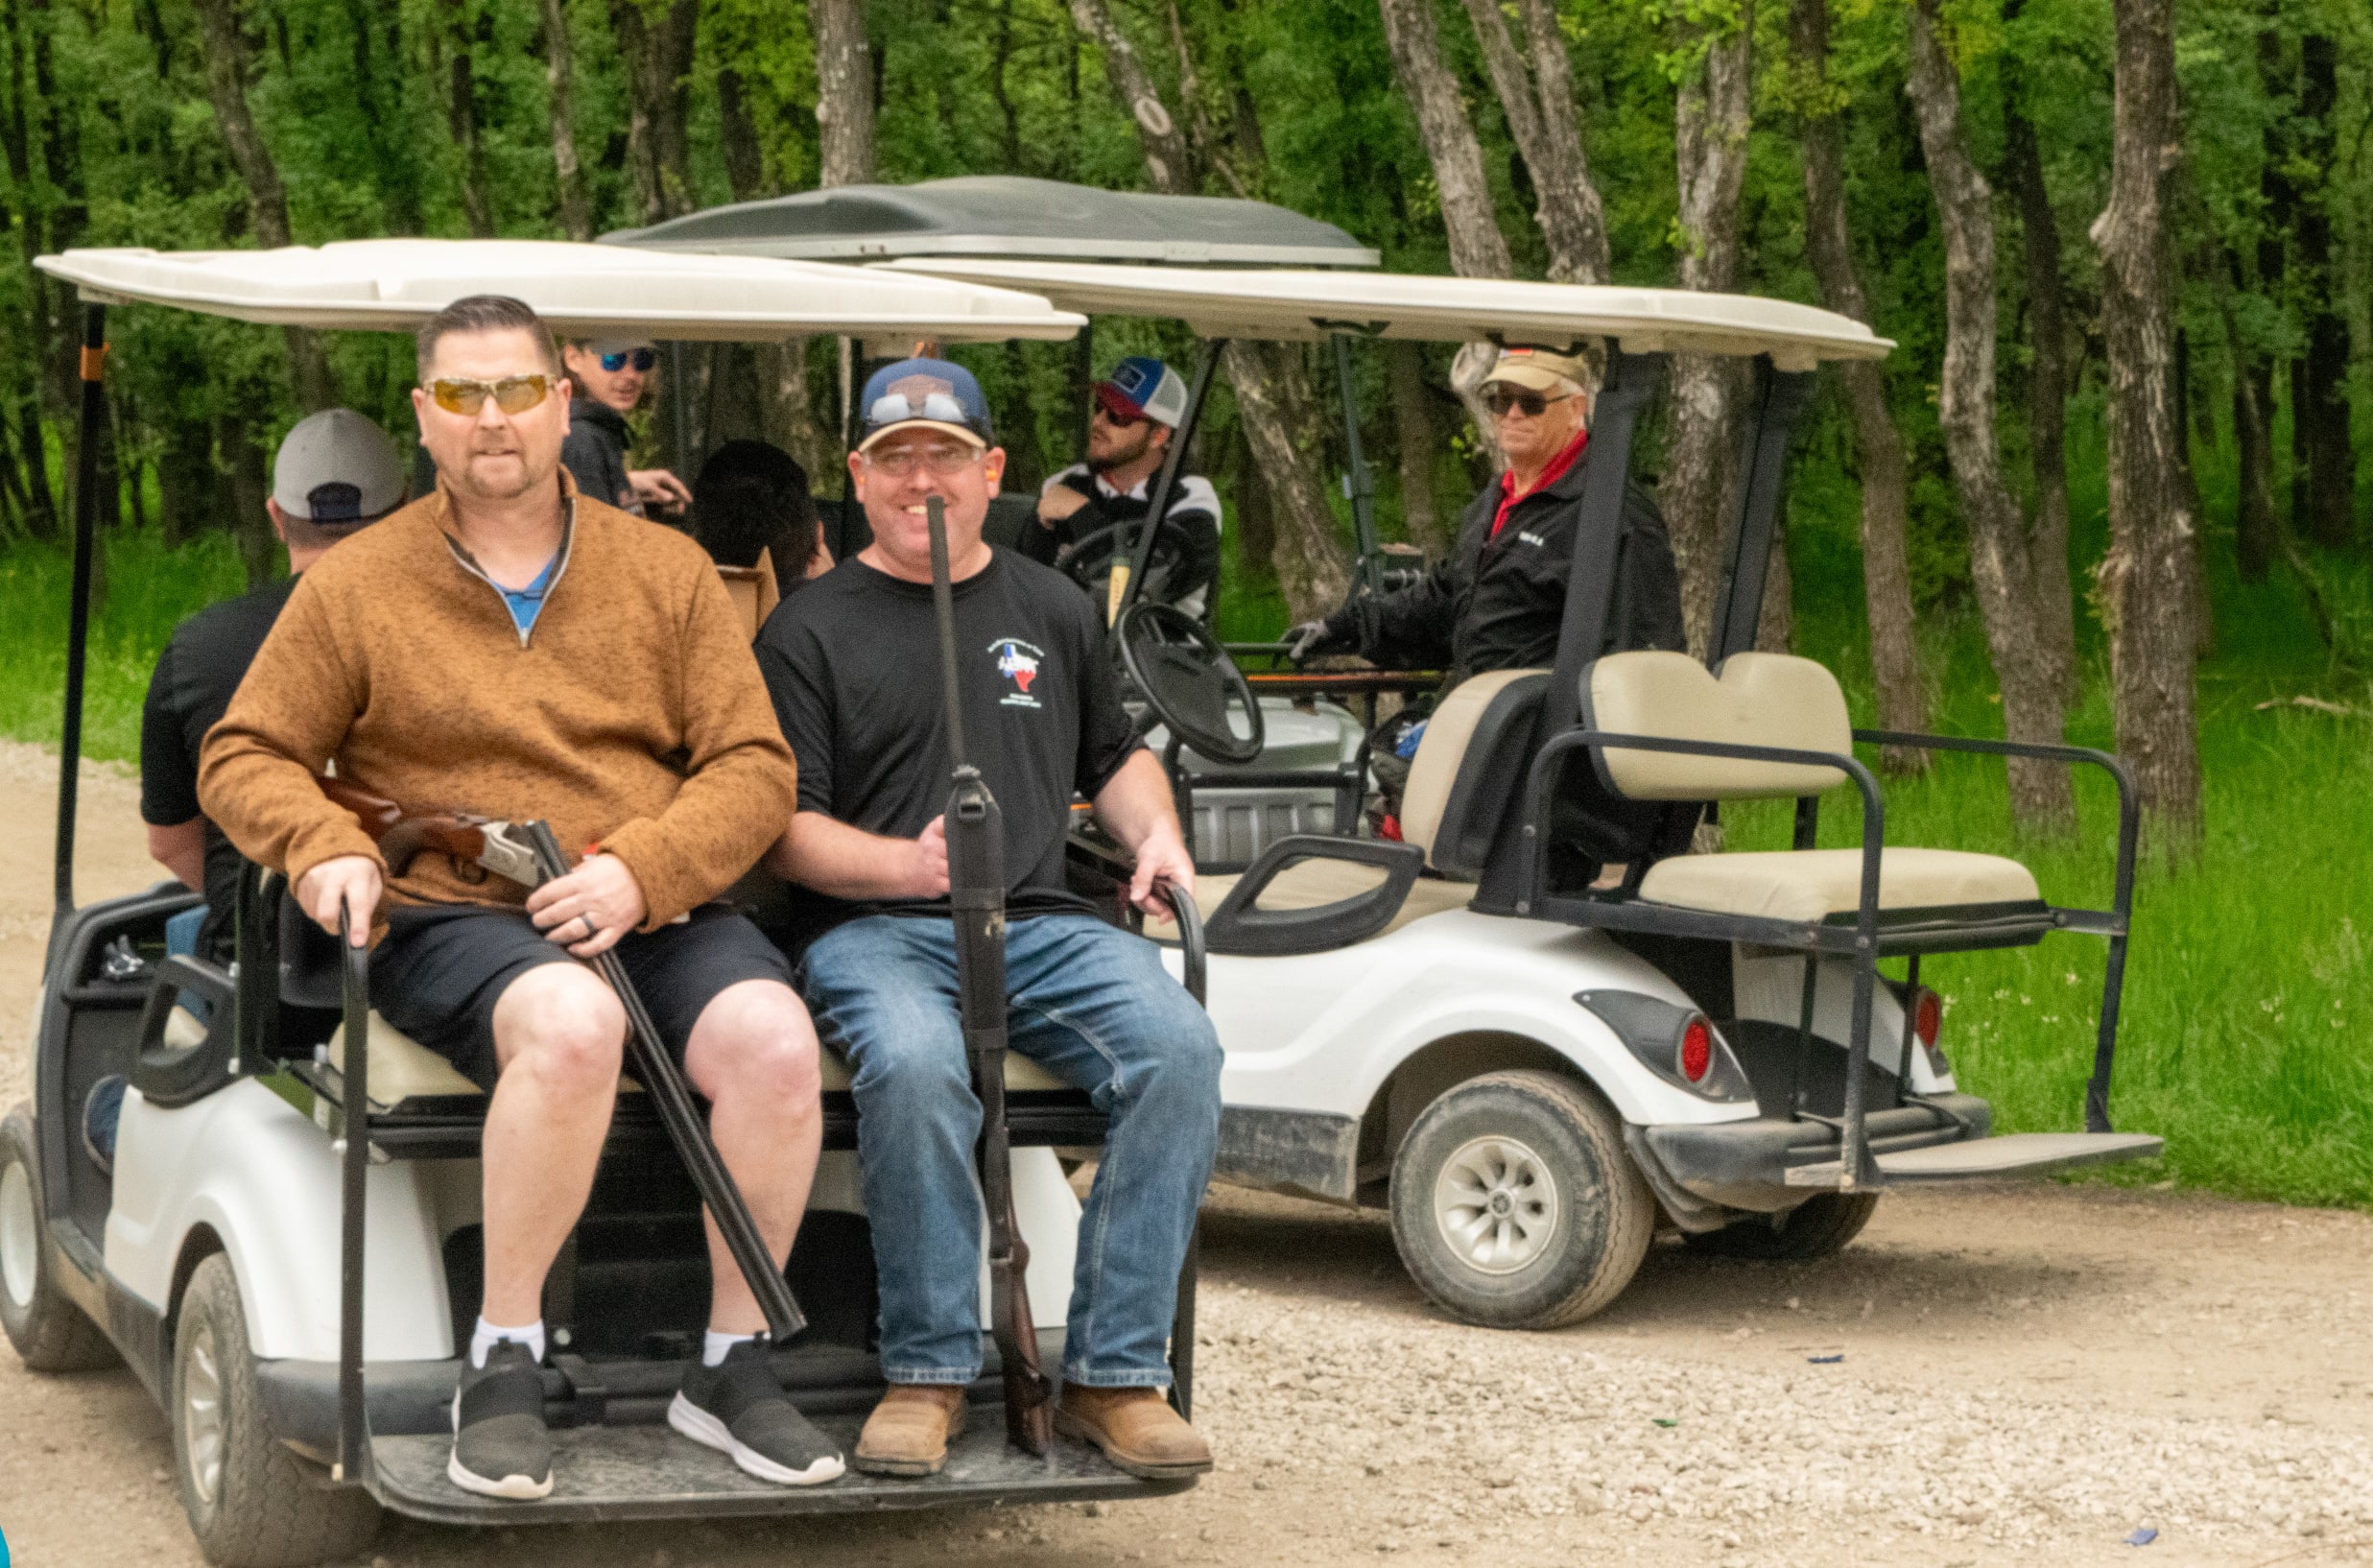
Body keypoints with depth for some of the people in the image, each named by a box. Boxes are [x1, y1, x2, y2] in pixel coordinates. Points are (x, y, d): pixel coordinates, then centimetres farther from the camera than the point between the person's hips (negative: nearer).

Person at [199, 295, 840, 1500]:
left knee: (773, 1037, -29)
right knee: (571, 1023, -38)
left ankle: (732, 1367, -12)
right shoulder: (354, 586, 9)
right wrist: (323, 849, -11)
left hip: (657, 914, 3)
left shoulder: (666, 571, 11)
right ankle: (502, 1365, -23)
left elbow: (754, 766, 5)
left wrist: (639, 871, -12)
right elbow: (243, 756, 11)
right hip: (450, 918, -2)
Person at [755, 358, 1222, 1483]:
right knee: (914, 1064, -38)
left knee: (1178, 1046, -26)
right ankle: (928, 1373, -20)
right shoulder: (810, 629, 7)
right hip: (872, 931, -4)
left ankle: (1114, 1373, -19)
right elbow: (783, 829, 0)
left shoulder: (1055, 611, 21)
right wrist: (907, 864, -17)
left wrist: (1155, 832, 10)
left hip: (1038, 924, 4)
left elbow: (1115, 756, 32)